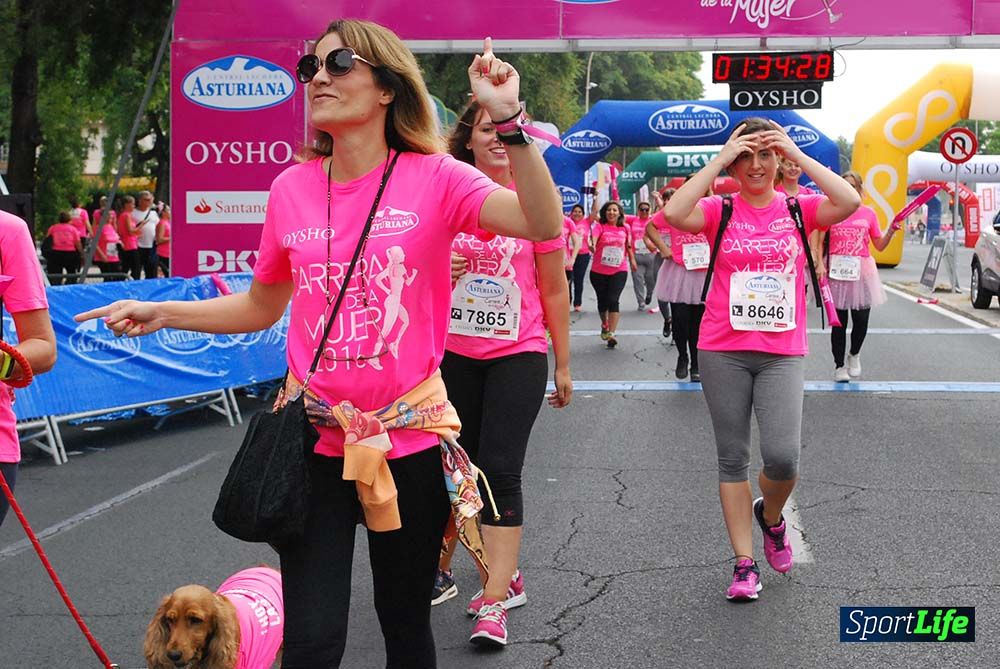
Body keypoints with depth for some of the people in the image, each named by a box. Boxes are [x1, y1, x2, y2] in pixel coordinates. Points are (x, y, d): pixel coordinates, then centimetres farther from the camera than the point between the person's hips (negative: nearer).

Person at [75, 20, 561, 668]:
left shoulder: (433, 178, -8)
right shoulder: (292, 188, 2)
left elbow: (543, 225, -23)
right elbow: (262, 306, 15)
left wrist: (508, 120, -33)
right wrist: (159, 314, 4)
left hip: (411, 438, -2)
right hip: (315, 438, 2)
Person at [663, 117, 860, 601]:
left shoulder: (798, 209, 5)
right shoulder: (720, 211, 2)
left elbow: (849, 202, -14)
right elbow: (675, 214, -19)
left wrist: (796, 154, -9)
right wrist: (719, 159, -12)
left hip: (782, 353, 0)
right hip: (723, 351, 0)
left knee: (782, 457, -13)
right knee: (732, 458, 4)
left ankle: (770, 515, 21)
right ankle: (744, 563, 14)